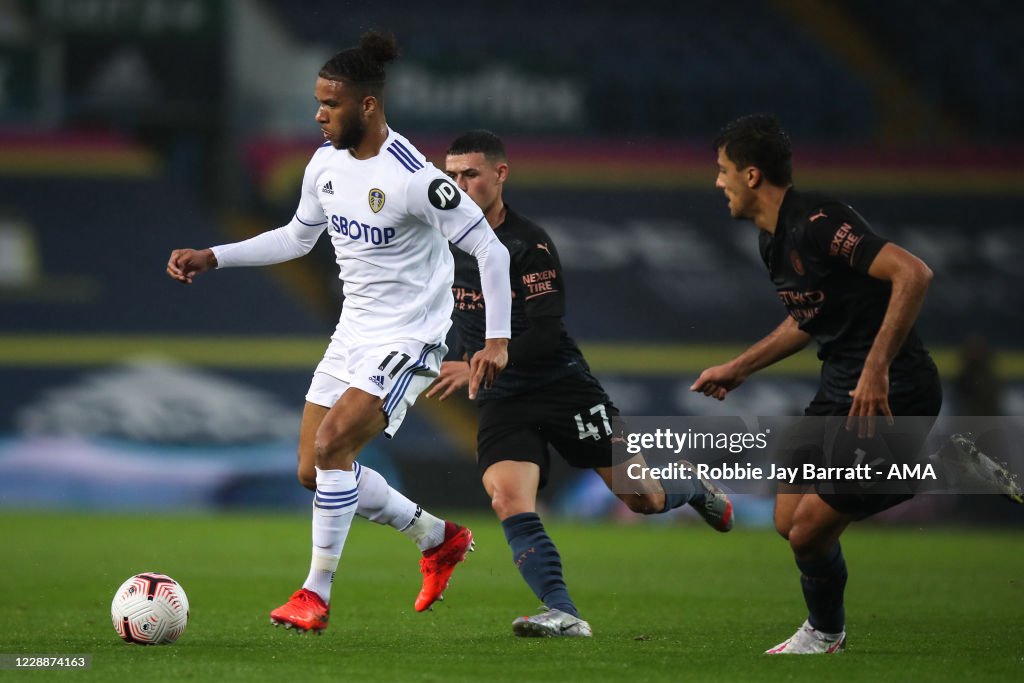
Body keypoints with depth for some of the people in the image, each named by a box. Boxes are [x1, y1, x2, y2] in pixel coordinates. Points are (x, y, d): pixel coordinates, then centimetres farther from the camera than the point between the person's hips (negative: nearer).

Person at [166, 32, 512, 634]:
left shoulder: (414, 178, -22)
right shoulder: (326, 163, 2)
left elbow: (489, 248, -18)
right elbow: (298, 237, 19)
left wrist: (498, 339, -21)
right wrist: (212, 258, 13)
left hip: (409, 340, -9)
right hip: (353, 335, 9)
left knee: (332, 444, -23)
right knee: (315, 471, 6)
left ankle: (317, 595, -11)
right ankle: (439, 539, 25)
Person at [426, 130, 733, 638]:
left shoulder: (530, 244, -15)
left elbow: (544, 335, -22)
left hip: (561, 385, -4)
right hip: (502, 401, 4)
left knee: (644, 499, 3)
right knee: (509, 502, -23)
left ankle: (693, 488, 38)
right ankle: (563, 614, -25)